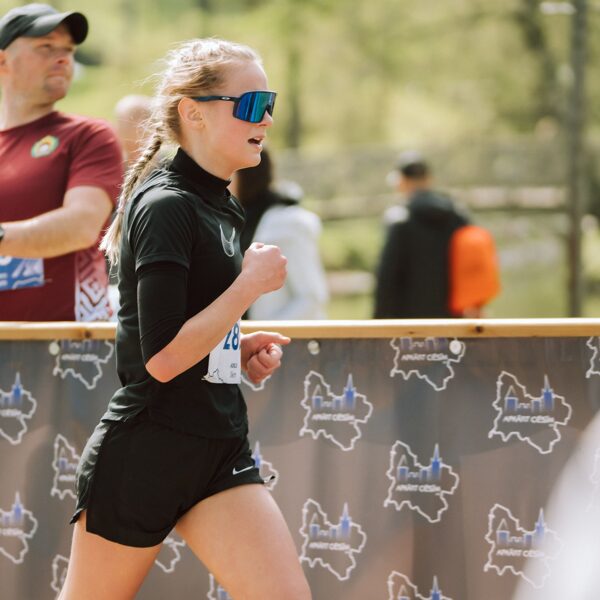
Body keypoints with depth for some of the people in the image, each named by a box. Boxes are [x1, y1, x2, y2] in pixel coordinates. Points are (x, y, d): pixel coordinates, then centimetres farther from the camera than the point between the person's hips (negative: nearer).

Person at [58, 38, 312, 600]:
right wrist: (251, 284, -15)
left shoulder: (217, 207, 13)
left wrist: (238, 348, 8)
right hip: (143, 453, -8)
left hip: (220, 450, 8)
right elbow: (161, 358, -22)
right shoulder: (166, 206, -15)